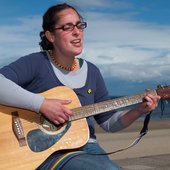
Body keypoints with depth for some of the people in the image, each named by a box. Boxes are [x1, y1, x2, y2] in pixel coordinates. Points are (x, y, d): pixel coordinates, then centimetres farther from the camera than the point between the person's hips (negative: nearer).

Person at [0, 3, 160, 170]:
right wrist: (42, 104, -26)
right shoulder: (36, 63, -5)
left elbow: (109, 122, 16)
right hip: (47, 151, -6)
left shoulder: (91, 71, 12)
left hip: (87, 147, 6)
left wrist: (139, 110, -1)